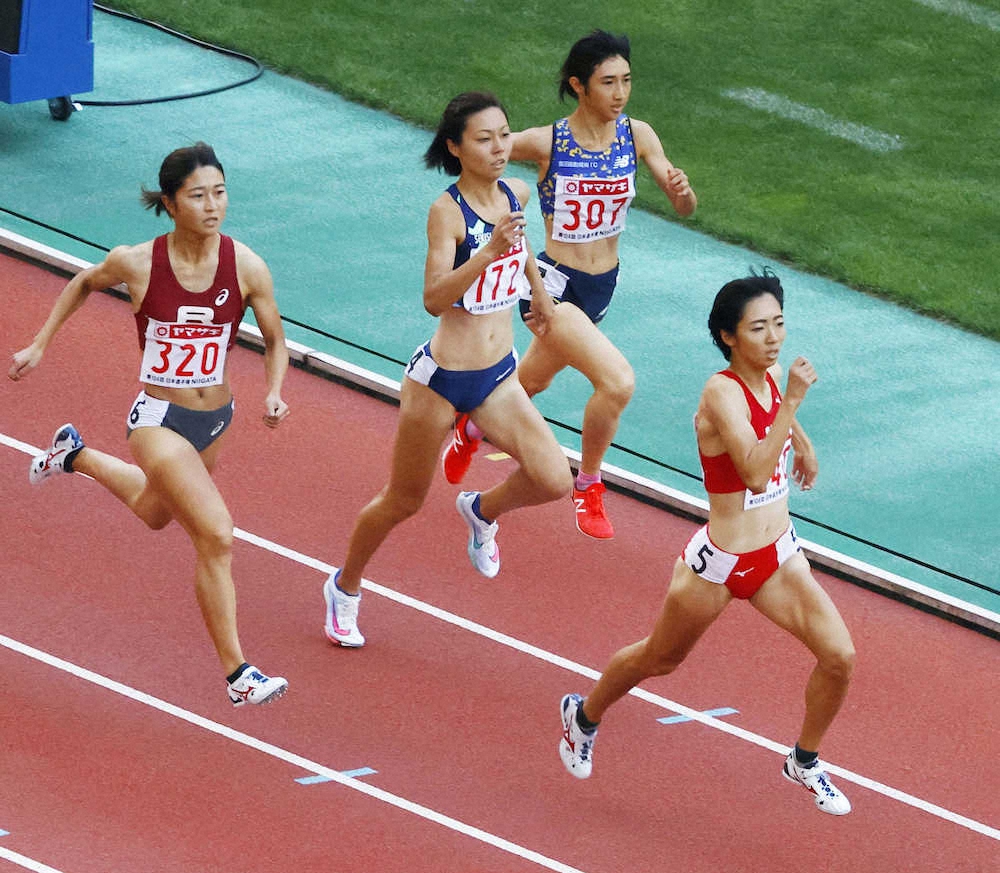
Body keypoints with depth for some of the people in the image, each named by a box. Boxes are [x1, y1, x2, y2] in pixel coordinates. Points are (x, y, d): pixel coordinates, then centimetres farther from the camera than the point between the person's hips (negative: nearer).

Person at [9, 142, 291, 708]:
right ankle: (237, 673, -12)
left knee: (155, 513, 32)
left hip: (216, 420, 5)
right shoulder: (137, 264, -18)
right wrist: (40, 344, 8)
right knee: (217, 537, -20)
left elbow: (276, 342, 0)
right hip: (159, 421, -5)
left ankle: (76, 455, 59)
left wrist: (275, 392, -19)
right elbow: (84, 283, 5)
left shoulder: (247, 268, -14)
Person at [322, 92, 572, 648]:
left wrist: (540, 293, 39)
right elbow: (434, 298, -29)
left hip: (498, 376, 5)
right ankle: (346, 588, 34)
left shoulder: (515, 193, 1)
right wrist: (488, 252, -40)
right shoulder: (448, 211, -18)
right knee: (404, 502, 9)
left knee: (554, 480, -14)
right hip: (442, 378, -5)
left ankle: (483, 510, 18)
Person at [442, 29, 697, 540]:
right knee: (618, 381, -24)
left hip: (602, 286, 6)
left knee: (532, 381, 28)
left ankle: (472, 427, 59)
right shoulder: (546, 143, -17)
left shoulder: (637, 136, -5)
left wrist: (682, 190, -25)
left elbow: (684, 209, -2)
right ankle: (588, 487, -2)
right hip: (553, 286, -6)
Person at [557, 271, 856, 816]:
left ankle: (804, 761, 17)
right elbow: (755, 472, -38)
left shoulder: (770, 377, -1)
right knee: (660, 659, 16)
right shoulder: (722, 393, -25)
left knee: (838, 656, -7)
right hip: (719, 563, -6)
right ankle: (585, 715, 46)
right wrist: (791, 403, -41)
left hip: (777, 556, 6)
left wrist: (802, 443, 33)